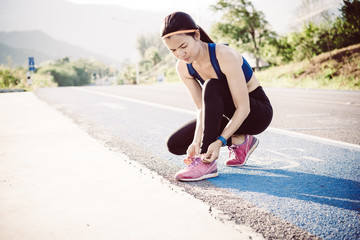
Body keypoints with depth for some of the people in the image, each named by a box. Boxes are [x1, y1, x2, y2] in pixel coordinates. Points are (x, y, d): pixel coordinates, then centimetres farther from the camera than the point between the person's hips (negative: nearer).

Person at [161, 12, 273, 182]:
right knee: (175, 144, -5)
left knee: (212, 87, -35)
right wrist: (197, 140, -26)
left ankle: (206, 162, -32)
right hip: (229, 115, 7)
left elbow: (243, 108, -29)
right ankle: (239, 141, 1)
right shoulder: (183, 67, -10)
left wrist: (220, 141, -39)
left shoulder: (224, 56, -29)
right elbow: (202, 108, -10)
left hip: (257, 112, -7)